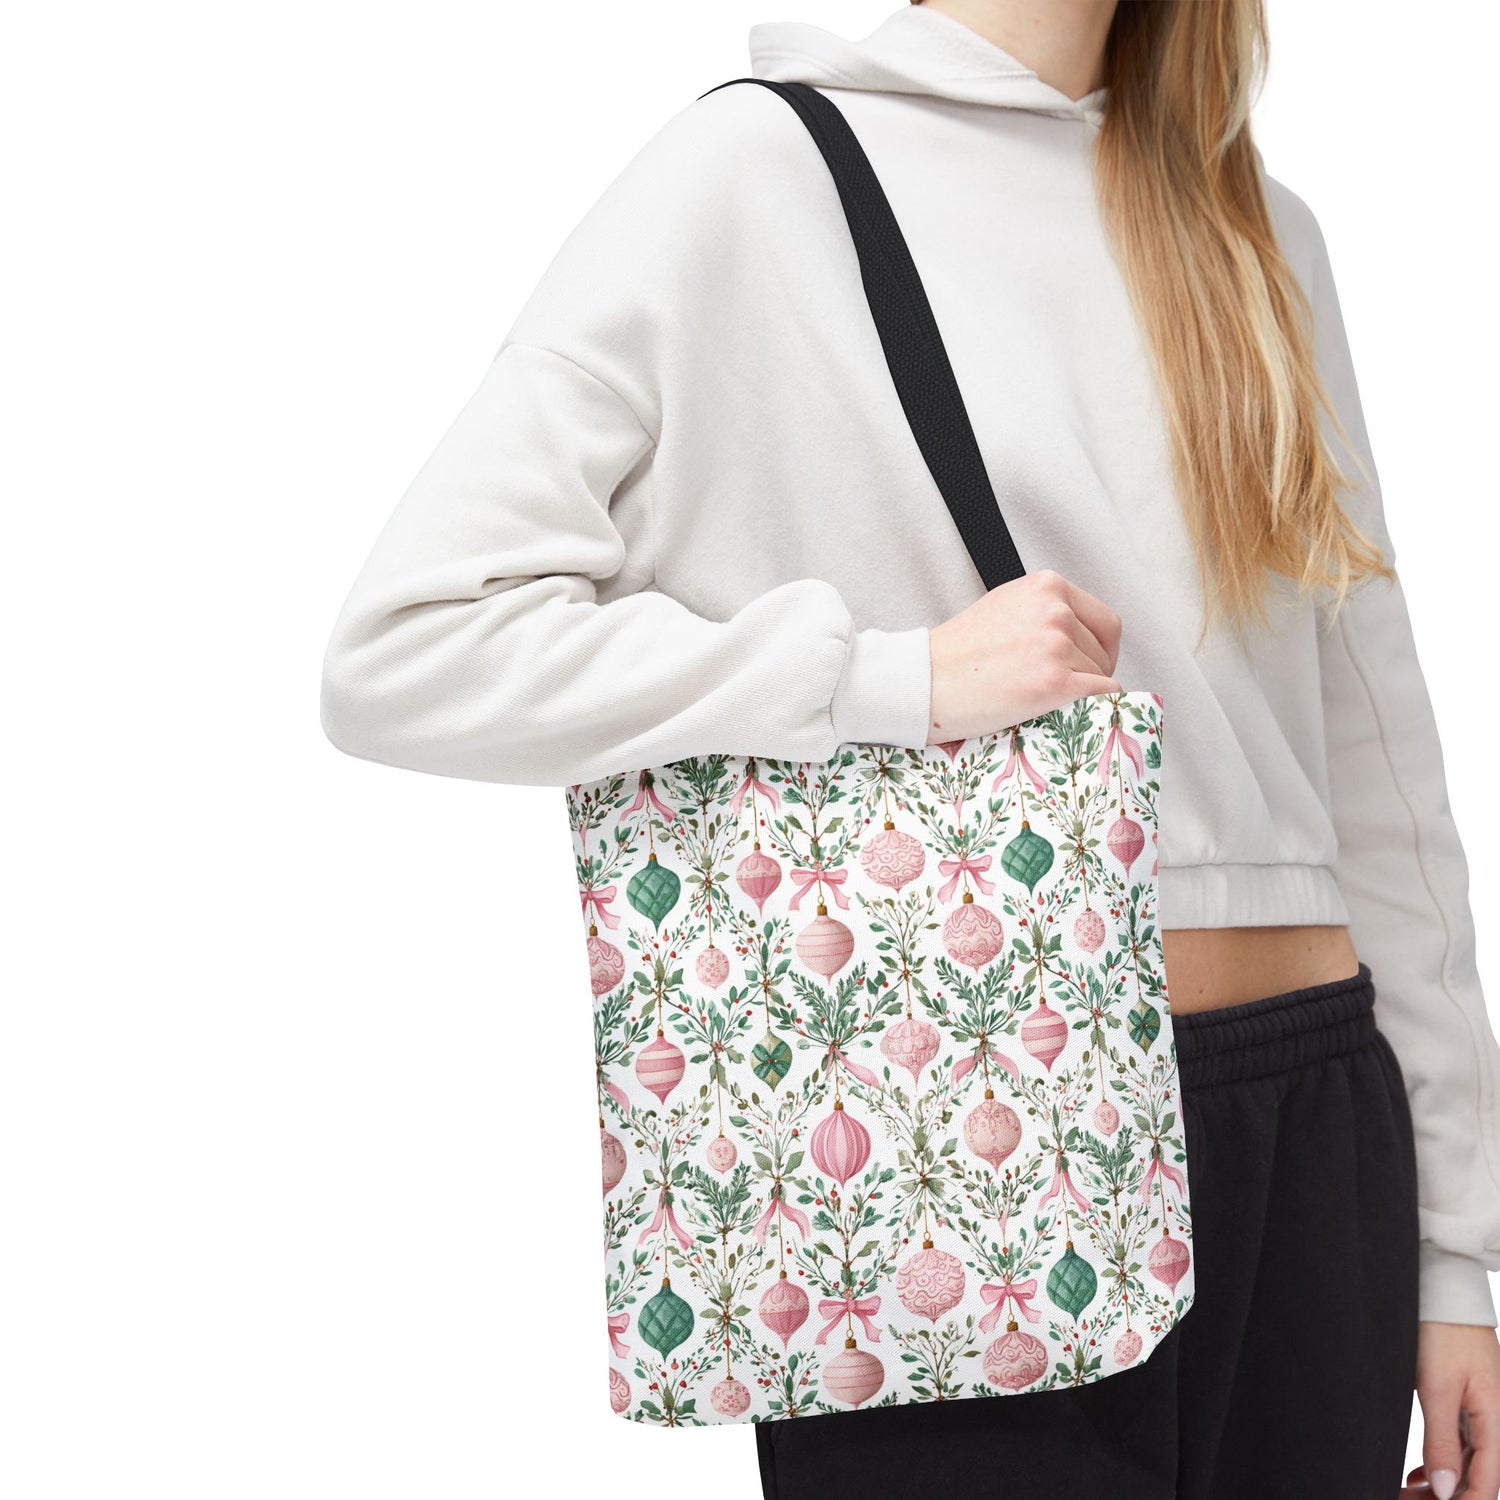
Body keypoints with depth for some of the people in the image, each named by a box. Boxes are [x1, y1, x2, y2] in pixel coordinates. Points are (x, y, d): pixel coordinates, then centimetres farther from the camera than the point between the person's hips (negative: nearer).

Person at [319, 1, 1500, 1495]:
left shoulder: (1258, 232, 12)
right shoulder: (759, 166, -5)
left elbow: (1373, 765, 12)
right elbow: (400, 652, -12)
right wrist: (902, 676, -17)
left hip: (1309, 1136, 5)